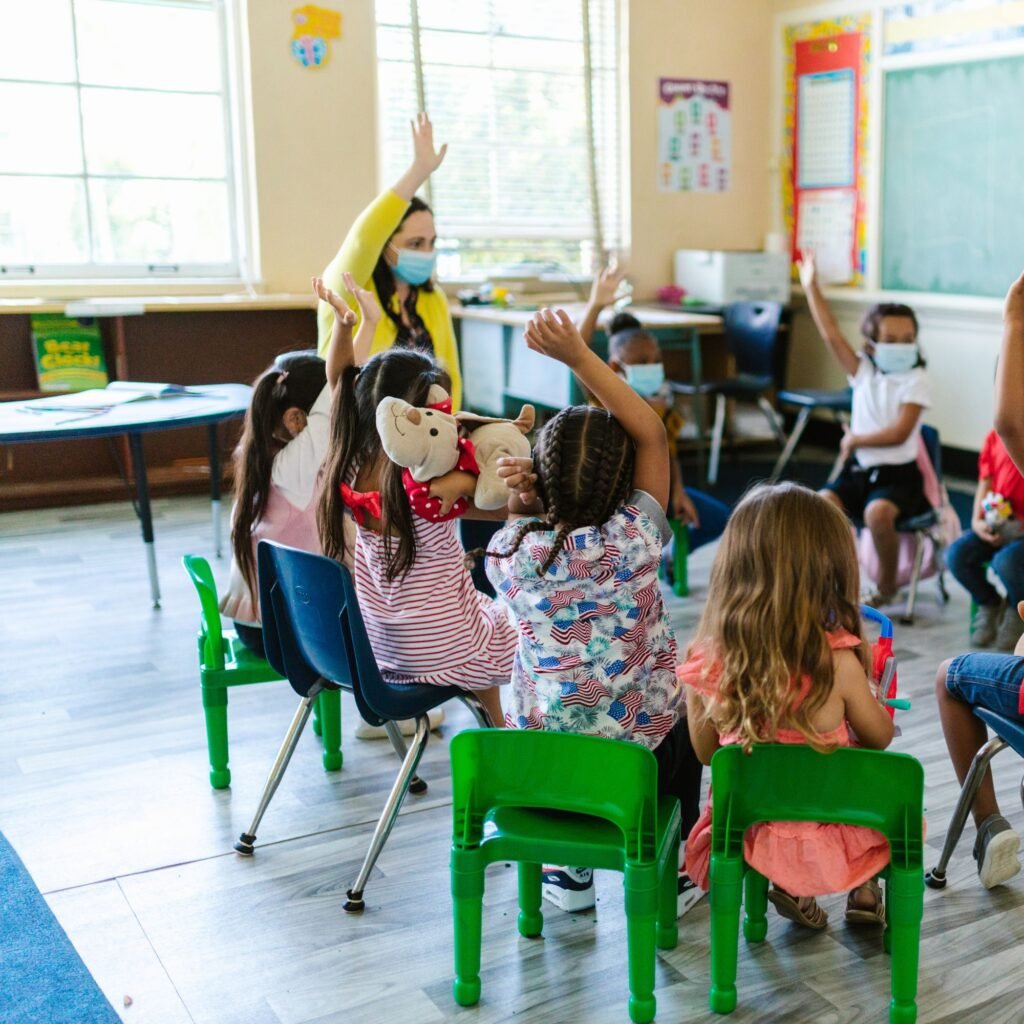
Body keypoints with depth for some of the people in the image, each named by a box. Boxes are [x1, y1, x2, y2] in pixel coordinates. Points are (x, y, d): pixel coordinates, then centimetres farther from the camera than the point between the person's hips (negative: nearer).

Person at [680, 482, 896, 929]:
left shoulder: (706, 659, -17)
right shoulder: (837, 661, -25)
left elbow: (706, 753, 0)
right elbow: (879, 738, -5)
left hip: (748, 836, 2)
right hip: (828, 843, -1)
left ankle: (794, 890, 18)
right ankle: (865, 891, 23)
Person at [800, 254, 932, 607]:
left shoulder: (915, 381, -8)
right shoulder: (863, 372, 4)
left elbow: (898, 433, -18)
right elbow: (831, 333, -3)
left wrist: (854, 440, -9)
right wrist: (811, 287, -5)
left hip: (897, 474, -5)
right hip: (858, 469, 5)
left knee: (877, 512, -33)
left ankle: (887, 584, -8)